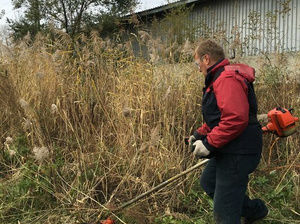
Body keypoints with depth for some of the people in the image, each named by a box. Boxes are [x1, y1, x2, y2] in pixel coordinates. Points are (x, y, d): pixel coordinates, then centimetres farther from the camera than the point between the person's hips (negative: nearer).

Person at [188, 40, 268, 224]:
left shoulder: (227, 79, -20)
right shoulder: (218, 79, 16)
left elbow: (236, 119, -31)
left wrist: (209, 143, -24)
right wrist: (200, 134, 12)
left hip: (238, 153, -11)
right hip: (228, 151, 11)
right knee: (208, 182, 29)